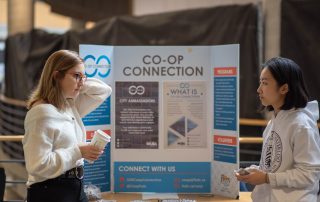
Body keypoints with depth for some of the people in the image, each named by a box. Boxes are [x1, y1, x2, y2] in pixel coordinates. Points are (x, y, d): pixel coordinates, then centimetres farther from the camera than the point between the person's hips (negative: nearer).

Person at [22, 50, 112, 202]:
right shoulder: (42, 112, -18)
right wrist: (78, 152, -21)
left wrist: (82, 83, 3)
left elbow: (104, 90, 19)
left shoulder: (71, 106, 9)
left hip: (75, 188, 9)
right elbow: (37, 165, -23)